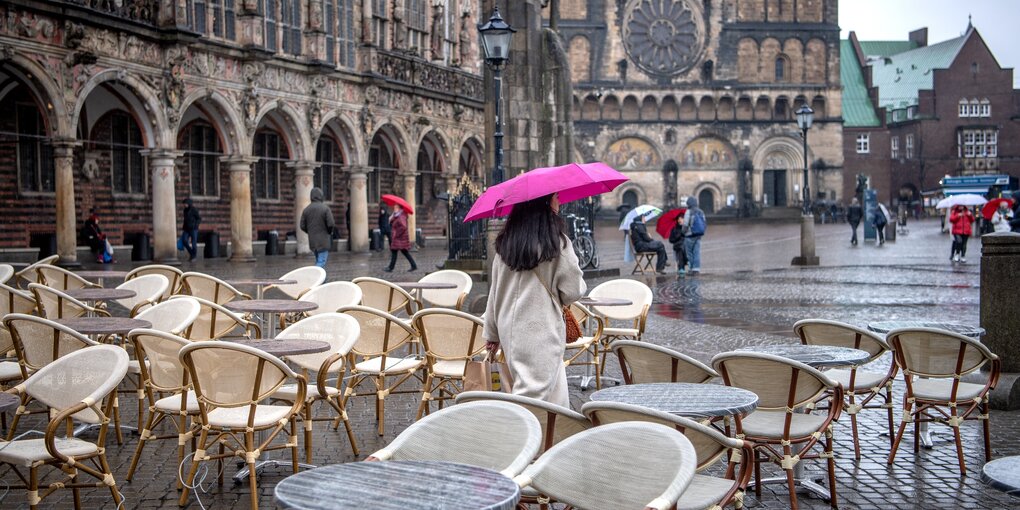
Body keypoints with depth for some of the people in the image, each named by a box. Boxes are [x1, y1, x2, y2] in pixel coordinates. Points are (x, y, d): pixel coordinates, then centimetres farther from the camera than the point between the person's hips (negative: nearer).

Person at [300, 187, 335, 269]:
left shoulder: (306, 209, 2)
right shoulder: (325, 208, -11)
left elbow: (302, 226, 2)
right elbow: (331, 224, -15)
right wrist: (329, 233, 5)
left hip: (312, 241, 5)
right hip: (323, 240, -5)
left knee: (318, 260, 19)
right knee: (321, 261, -5)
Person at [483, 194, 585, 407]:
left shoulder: (505, 242, 5)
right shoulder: (556, 242, -12)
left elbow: (495, 290, 10)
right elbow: (573, 291, -7)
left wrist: (491, 332, 18)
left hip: (510, 331, 7)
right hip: (541, 332, -6)